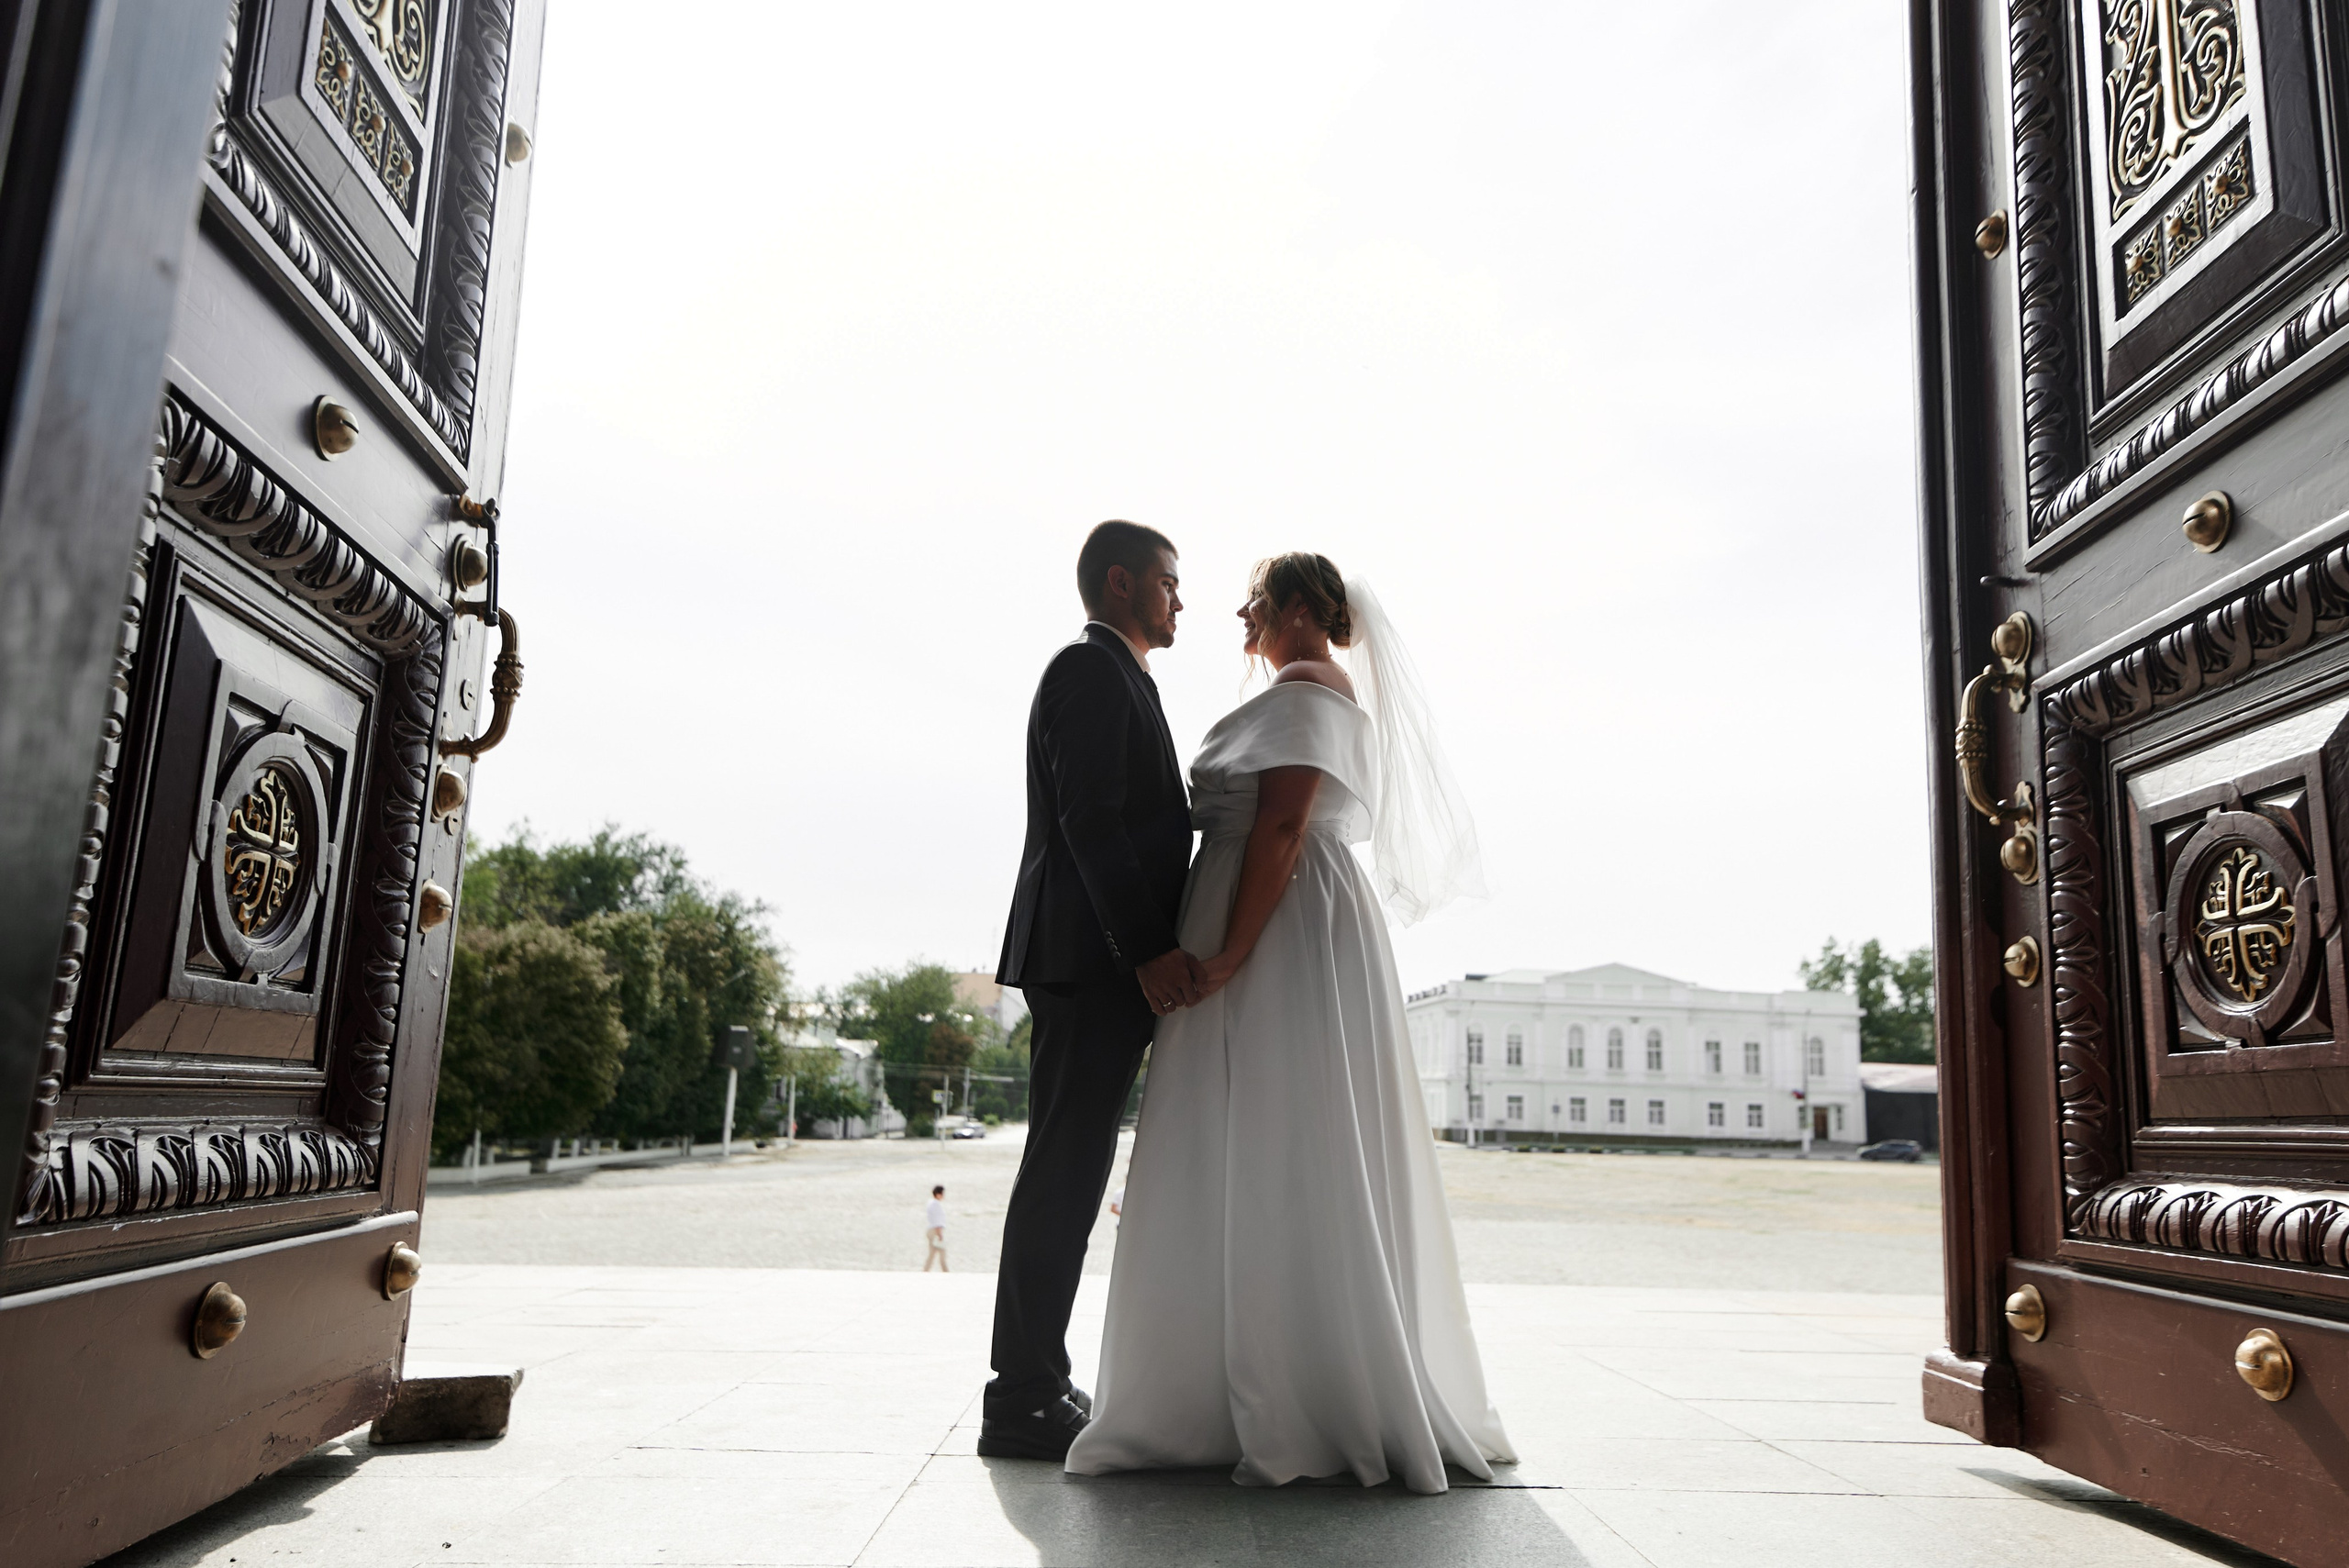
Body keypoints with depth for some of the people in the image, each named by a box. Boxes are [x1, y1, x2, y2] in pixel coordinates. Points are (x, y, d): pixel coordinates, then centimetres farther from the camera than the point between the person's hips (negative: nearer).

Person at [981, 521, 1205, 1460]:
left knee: (1066, 1177, 11)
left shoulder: (1111, 679, 25)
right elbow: (1089, 820, -18)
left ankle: (1034, 1387, 18)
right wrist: (1148, 951, -22)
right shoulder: (1092, 669, -6)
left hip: (1105, 966, 10)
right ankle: (1024, 1401, -2)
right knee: (1065, 1176, -8)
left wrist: (1152, 953, 18)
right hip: (1090, 961, -10)